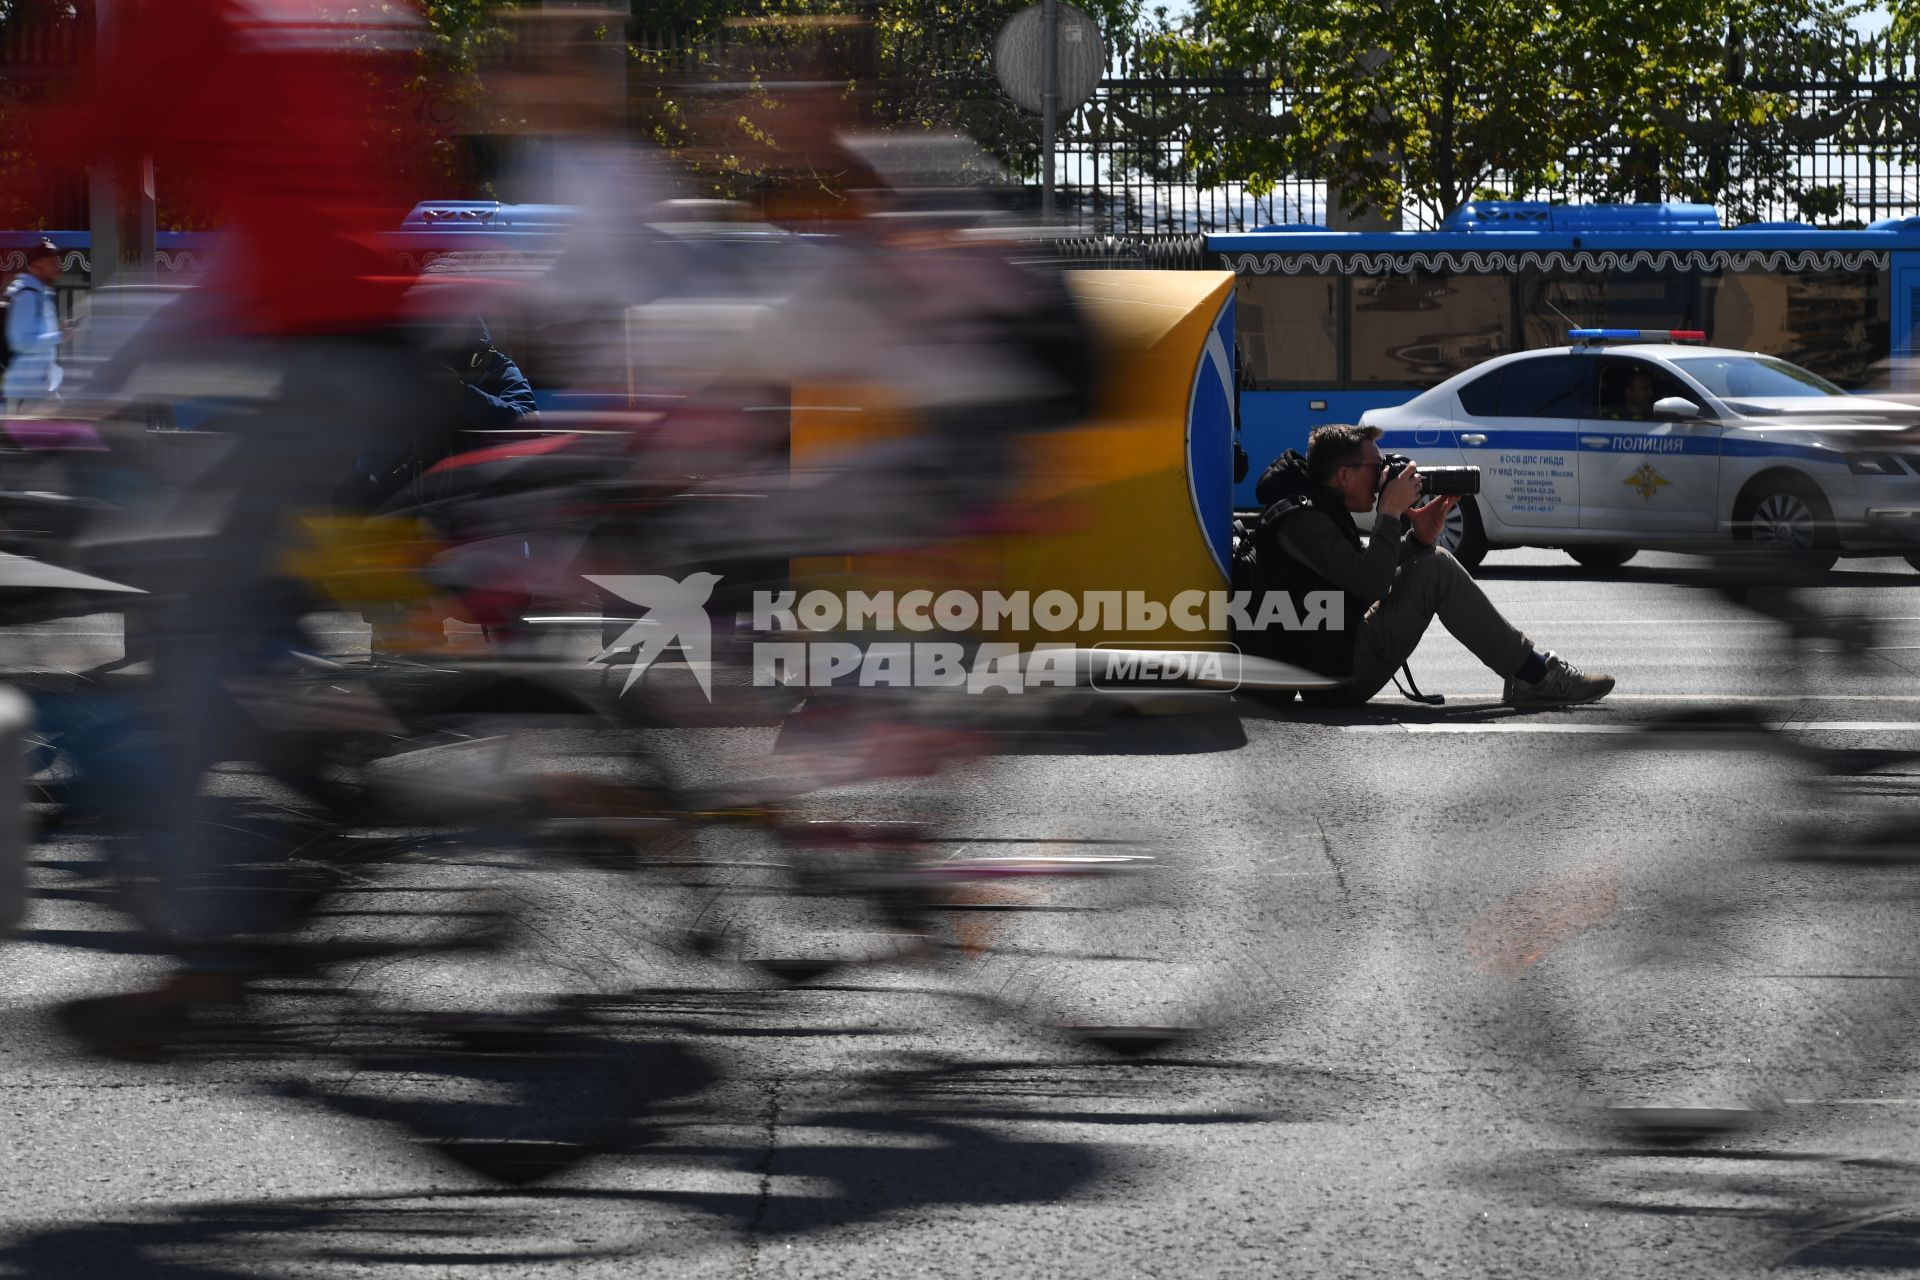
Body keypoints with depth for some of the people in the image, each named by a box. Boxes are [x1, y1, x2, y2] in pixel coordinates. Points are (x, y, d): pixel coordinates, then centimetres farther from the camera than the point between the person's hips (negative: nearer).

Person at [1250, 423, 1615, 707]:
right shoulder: (1299, 519, -18)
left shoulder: (1319, 510, 15)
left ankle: (1531, 672, 11)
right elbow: (1370, 582, -27)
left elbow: (1369, 569, 18)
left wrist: (1419, 539, 3)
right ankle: (1535, 677, -9)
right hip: (1338, 673, -11)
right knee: (1436, 571, -16)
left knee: (1430, 560, 16)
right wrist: (1389, 513, -17)